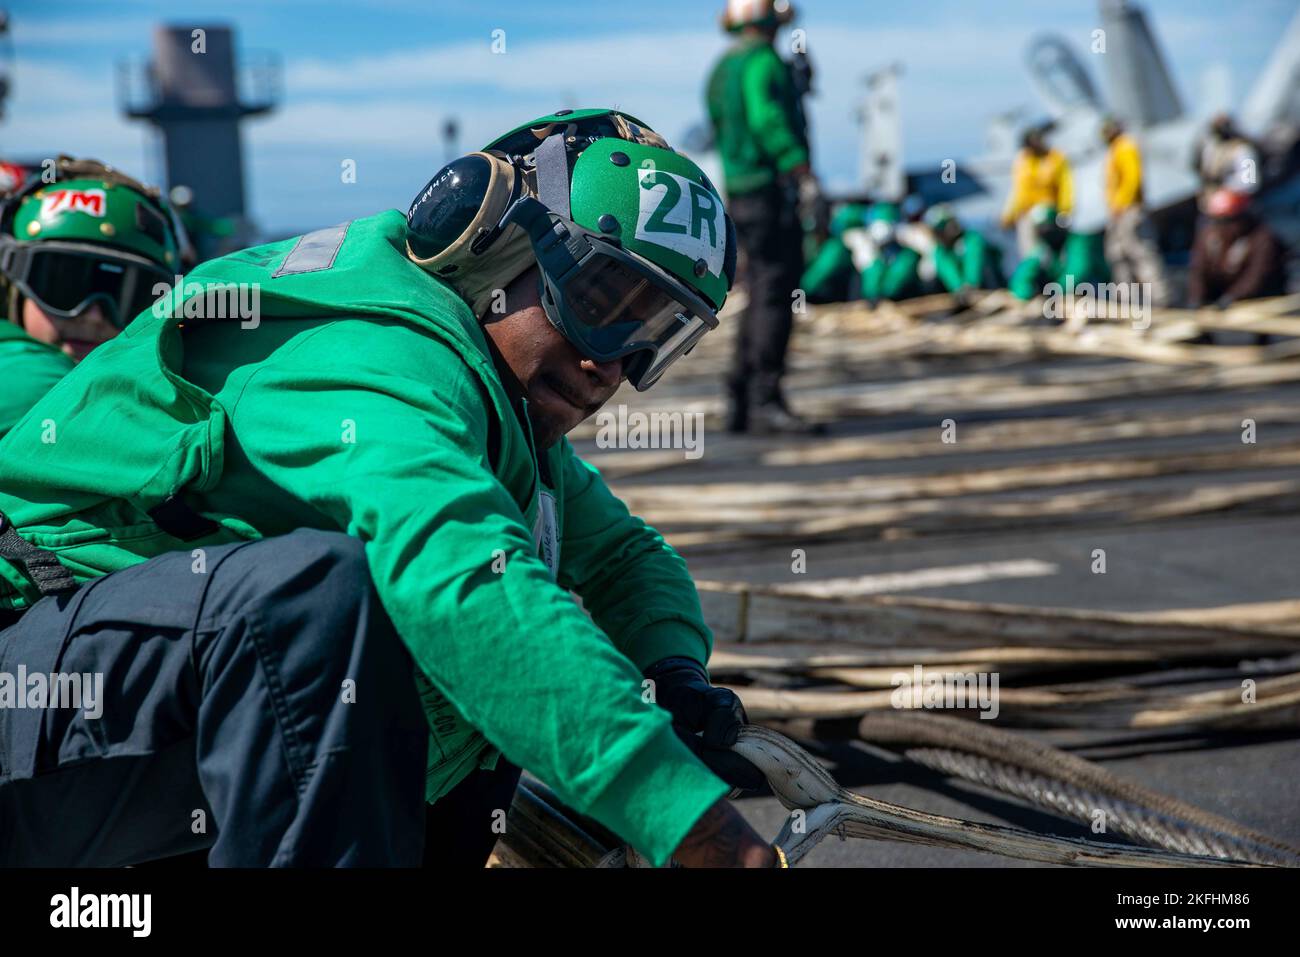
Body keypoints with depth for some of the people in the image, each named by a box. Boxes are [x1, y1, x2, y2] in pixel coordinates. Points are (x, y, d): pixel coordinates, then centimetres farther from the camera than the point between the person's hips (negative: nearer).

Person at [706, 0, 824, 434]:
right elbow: (769, 119, -24)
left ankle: (739, 403, 16)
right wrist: (802, 170, -31)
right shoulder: (763, 61, -10)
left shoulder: (723, 68, 18)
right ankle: (766, 401, -13)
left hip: (739, 195, 10)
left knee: (760, 297, 14)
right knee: (776, 296, -10)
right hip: (771, 191, -10)